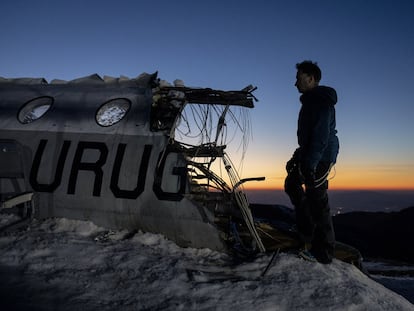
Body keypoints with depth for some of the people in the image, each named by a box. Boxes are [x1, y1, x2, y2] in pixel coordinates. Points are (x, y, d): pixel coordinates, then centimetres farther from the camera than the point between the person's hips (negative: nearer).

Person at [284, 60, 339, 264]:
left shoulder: (320, 101, -15)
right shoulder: (312, 101, 18)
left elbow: (321, 135, -23)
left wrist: (309, 165, -27)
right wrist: (299, 156, 23)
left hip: (320, 157, -11)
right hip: (310, 154, 11)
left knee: (317, 201, -8)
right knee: (292, 184, 20)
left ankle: (324, 253, 1)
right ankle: (308, 232, 27)